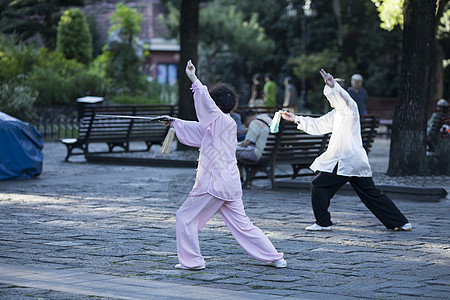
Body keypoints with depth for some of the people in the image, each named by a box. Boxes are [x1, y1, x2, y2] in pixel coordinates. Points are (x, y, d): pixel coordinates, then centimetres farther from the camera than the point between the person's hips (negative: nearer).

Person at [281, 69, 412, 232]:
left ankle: (323, 223, 3)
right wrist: (296, 119, 25)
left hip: (346, 162, -10)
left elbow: (343, 98, -31)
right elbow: (318, 125, 28)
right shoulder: (336, 114, 20)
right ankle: (402, 223, 9)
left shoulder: (350, 108, -8)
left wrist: (332, 86, -50)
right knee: (372, 194, 10)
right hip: (357, 163, 10)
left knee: (318, 185, -1)